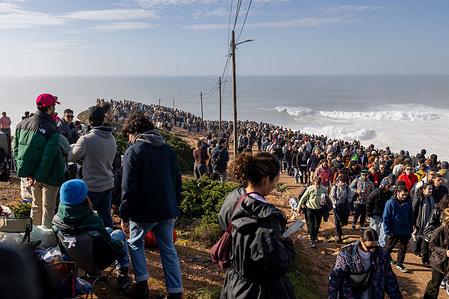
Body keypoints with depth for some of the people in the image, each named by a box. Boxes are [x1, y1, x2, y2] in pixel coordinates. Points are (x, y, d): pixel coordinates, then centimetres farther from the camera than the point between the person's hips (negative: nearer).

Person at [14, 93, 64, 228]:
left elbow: (16, 150, 6)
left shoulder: (22, 124, 2)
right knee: (48, 207, 5)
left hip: (32, 174, 7)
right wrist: (38, 177, -15)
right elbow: (48, 158, -23)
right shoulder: (52, 130, -20)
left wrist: (28, 173, 6)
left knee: (36, 205, 21)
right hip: (49, 176, -7)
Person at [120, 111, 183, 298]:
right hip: (168, 211, 5)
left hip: (145, 212, -5)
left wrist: (125, 216, -9)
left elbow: (129, 188, -16)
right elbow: (177, 180, 12)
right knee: (168, 250, 13)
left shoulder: (134, 151, -12)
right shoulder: (168, 149, 7)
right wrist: (175, 208, 19)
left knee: (135, 243, 19)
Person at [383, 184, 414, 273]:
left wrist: (411, 228, 6)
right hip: (393, 231, -2)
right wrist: (387, 231, -12)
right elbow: (386, 218, -11)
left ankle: (400, 264, 27)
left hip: (405, 231, 3)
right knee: (388, 247, 17)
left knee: (403, 248, 11)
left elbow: (411, 216, 8)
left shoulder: (408, 202, -6)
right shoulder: (390, 203, -16)